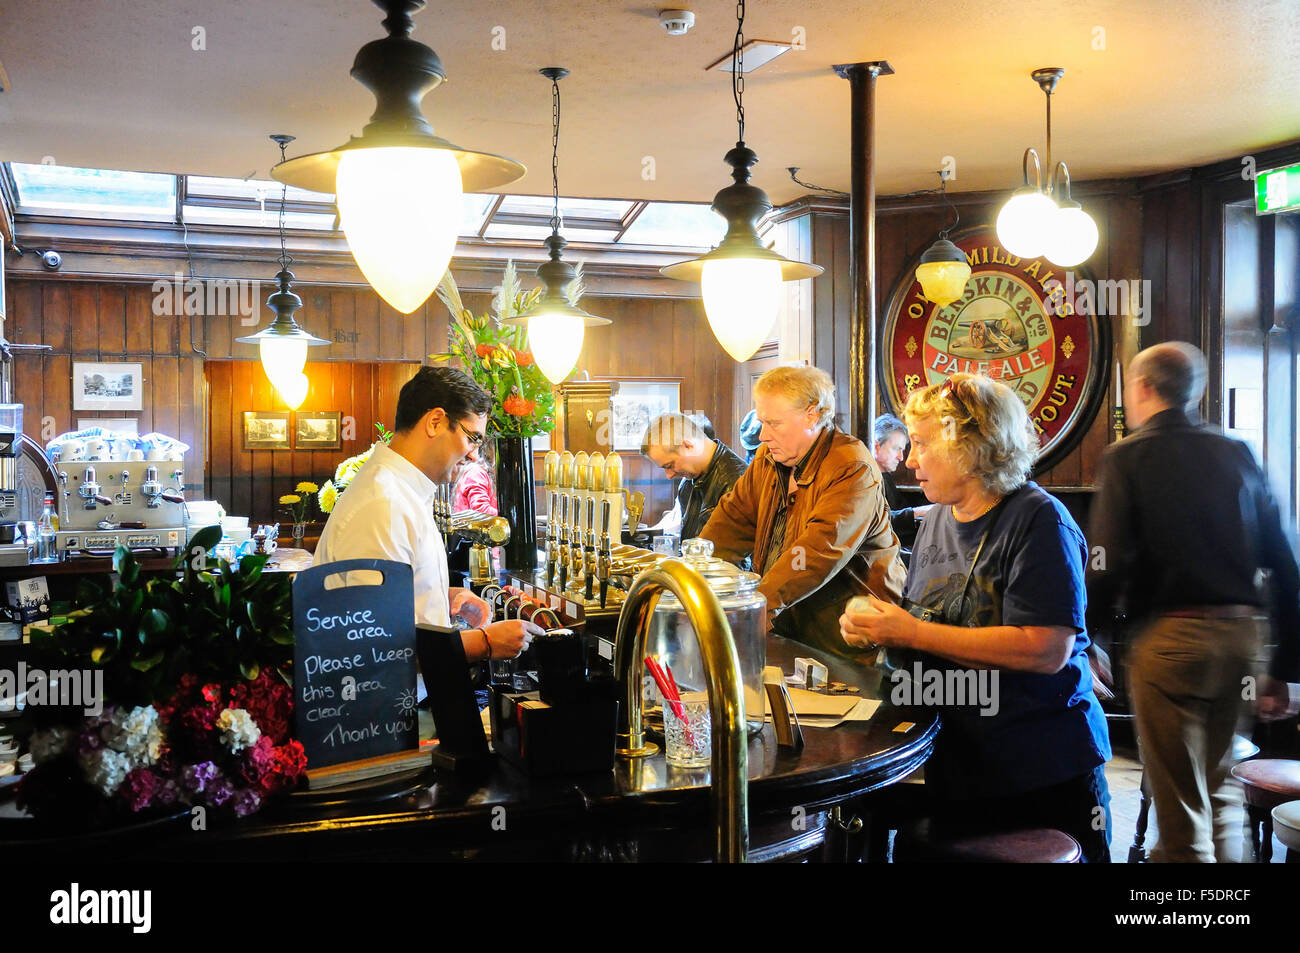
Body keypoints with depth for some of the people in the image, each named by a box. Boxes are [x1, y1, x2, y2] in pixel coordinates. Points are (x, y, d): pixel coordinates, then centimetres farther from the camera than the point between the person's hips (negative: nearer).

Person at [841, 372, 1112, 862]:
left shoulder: (1039, 520, -16)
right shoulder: (936, 522, 8)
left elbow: (1047, 650, -25)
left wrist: (912, 633, -22)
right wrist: (875, 631, -6)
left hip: (1045, 777, -7)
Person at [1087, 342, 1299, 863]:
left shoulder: (1127, 457, -6)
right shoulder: (1238, 455, 9)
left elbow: (1107, 569, -15)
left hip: (1170, 633, -6)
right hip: (1240, 637, 6)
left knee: (1181, 818, 2)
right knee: (1215, 795, 23)